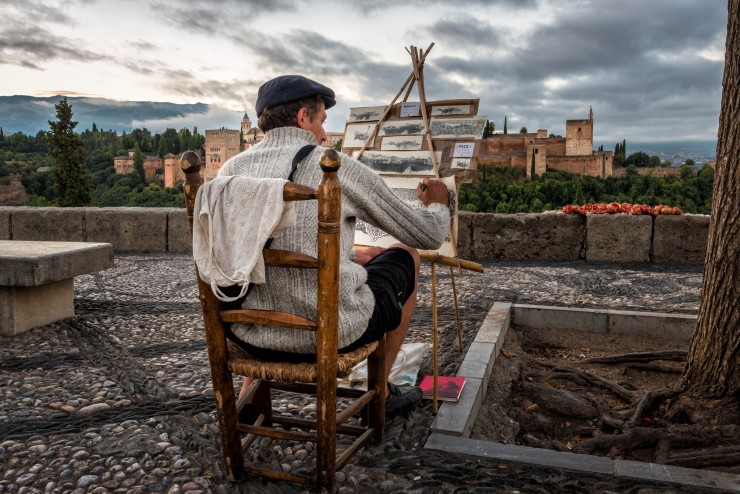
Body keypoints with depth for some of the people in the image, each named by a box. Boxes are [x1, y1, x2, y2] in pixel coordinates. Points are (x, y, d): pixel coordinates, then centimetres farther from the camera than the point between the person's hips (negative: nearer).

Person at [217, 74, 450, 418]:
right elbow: (428, 236, 1)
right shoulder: (340, 168, -9)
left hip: (250, 335, 5)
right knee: (406, 257, 21)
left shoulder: (230, 170, 3)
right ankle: (380, 393, 32)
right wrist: (438, 204, 24)